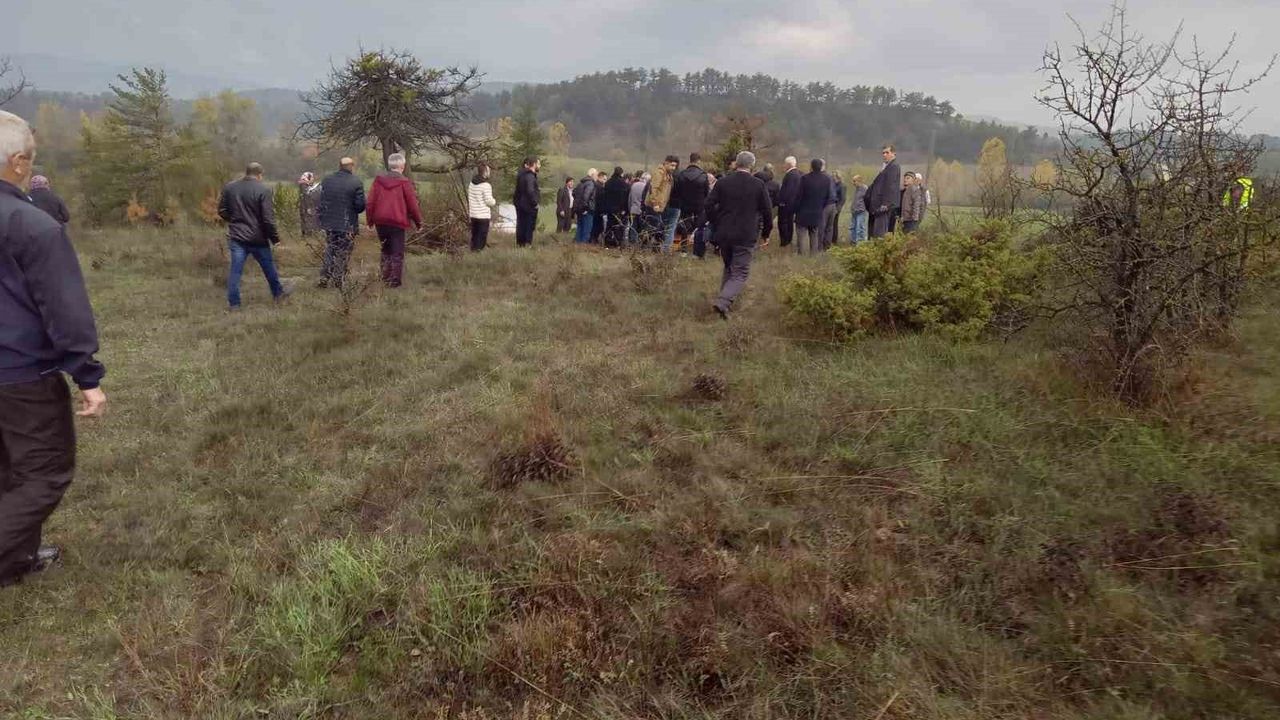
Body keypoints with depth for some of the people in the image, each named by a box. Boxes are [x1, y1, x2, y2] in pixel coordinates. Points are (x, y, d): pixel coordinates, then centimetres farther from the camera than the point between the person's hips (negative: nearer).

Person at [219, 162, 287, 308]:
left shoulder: (229, 188, 3)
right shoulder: (263, 190, -12)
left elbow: (222, 211, 9)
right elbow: (268, 218, -14)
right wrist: (275, 238, -6)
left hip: (236, 237, 3)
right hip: (257, 238, -3)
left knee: (235, 270, 5)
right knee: (269, 267, 16)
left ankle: (234, 303, 5)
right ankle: (278, 293, 31)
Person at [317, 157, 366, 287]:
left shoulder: (326, 181, 4)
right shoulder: (356, 183, -12)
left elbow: (320, 202, 7)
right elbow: (360, 205, -13)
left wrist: (322, 220, 15)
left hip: (329, 224, 4)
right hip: (348, 226, -4)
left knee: (329, 252, 16)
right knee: (342, 256, 6)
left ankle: (324, 279, 18)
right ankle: (337, 283, 10)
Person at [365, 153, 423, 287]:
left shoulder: (378, 180, 5)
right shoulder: (404, 182, -6)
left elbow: (371, 202, 5)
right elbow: (412, 204, -5)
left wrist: (369, 220, 12)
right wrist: (418, 221, 6)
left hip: (380, 221, 4)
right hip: (397, 221, -4)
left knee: (386, 251, 18)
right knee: (397, 253, 1)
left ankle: (385, 279, 20)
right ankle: (395, 281, -3)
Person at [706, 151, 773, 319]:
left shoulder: (722, 182, 0)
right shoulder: (758, 185, -5)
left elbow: (709, 205, 1)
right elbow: (767, 211, -1)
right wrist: (766, 233, 12)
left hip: (724, 235, 4)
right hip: (746, 236, -3)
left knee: (728, 269, 21)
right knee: (740, 274, 0)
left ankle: (726, 302, 26)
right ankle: (723, 302, -20)